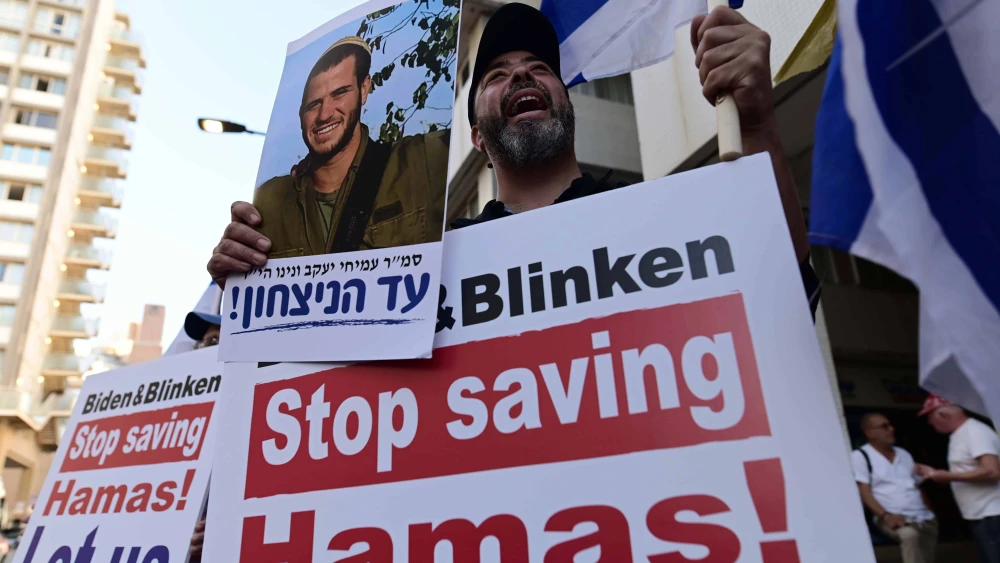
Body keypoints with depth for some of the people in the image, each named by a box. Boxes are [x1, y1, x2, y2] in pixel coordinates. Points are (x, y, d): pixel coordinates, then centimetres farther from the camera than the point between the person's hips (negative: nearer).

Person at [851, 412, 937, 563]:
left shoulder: (904, 454, 18)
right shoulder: (860, 456, -2)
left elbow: (919, 486, 22)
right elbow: (864, 492, -9)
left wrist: (930, 514, 8)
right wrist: (885, 516, -22)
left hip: (924, 518, 7)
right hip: (894, 518, -7)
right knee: (910, 535, -36)